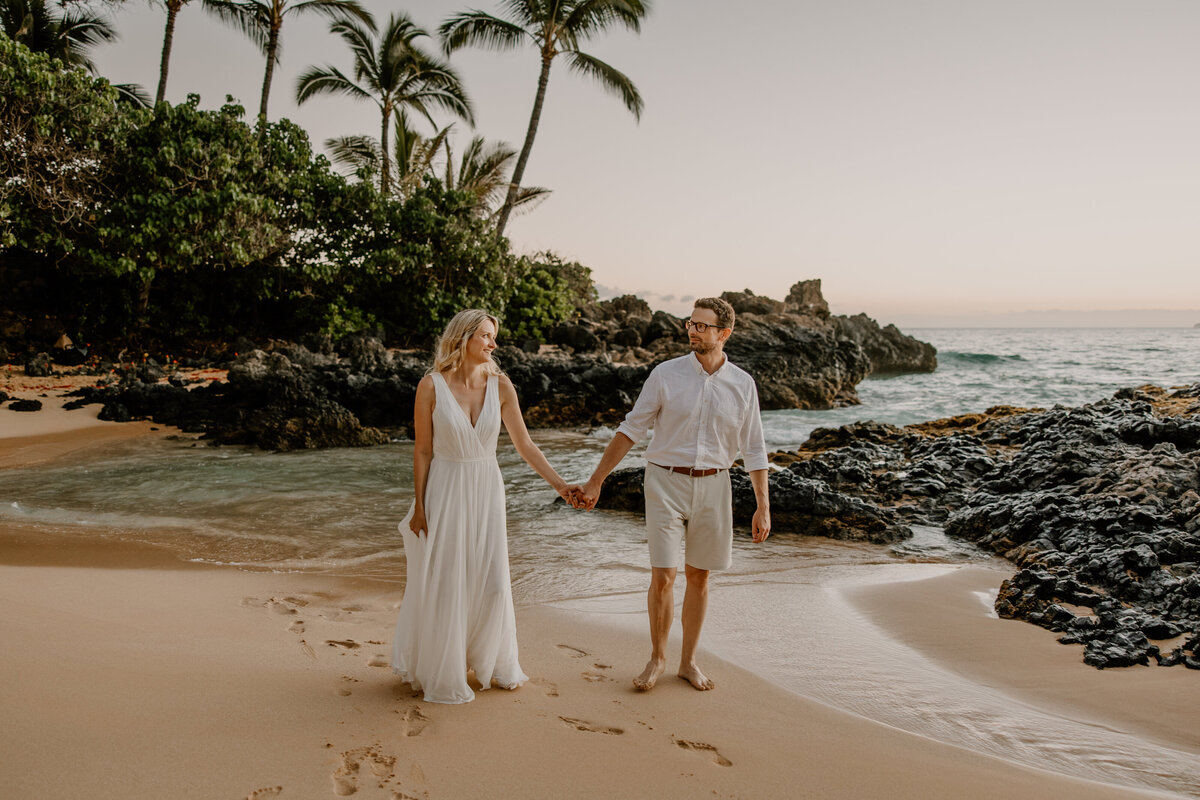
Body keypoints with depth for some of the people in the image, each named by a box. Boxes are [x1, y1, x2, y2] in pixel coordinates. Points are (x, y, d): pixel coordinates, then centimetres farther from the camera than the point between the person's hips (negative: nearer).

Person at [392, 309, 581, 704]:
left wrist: (560, 484, -6)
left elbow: (524, 444, 0)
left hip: (486, 490, 3)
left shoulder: (500, 385, -4)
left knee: (492, 579, 8)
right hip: (446, 491, -3)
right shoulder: (432, 385, -12)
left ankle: (490, 663, 31)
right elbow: (422, 450, -6)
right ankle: (439, 673, 27)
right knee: (444, 582, 6)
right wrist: (418, 506, -5)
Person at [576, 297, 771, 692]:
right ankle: (657, 657, 18)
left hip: (712, 485, 2)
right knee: (662, 576, -4)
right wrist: (596, 481, -4)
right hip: (666, 482, -2)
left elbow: (754, 449, 4)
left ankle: (688, 662, 26)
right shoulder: (665, 375, -7)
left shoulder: (742, 384, -1)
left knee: (698, 576, 10)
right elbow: (631, 429, -2)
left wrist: (763, 507, -1)